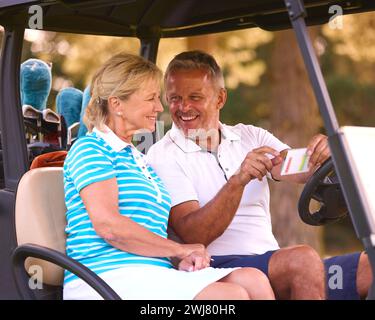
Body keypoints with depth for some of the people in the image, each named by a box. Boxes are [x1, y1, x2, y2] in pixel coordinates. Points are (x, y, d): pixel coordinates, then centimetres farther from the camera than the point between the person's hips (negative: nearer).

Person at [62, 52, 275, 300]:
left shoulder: (139, 160, 29)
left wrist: (182, 258, -1)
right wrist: (181, 249, -5)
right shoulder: (89, 149, 0)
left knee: (253, 280, -16)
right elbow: (108, 225, -14)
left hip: (156, 273, 8)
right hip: (110, 276, -8)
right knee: (231, 295, -27)